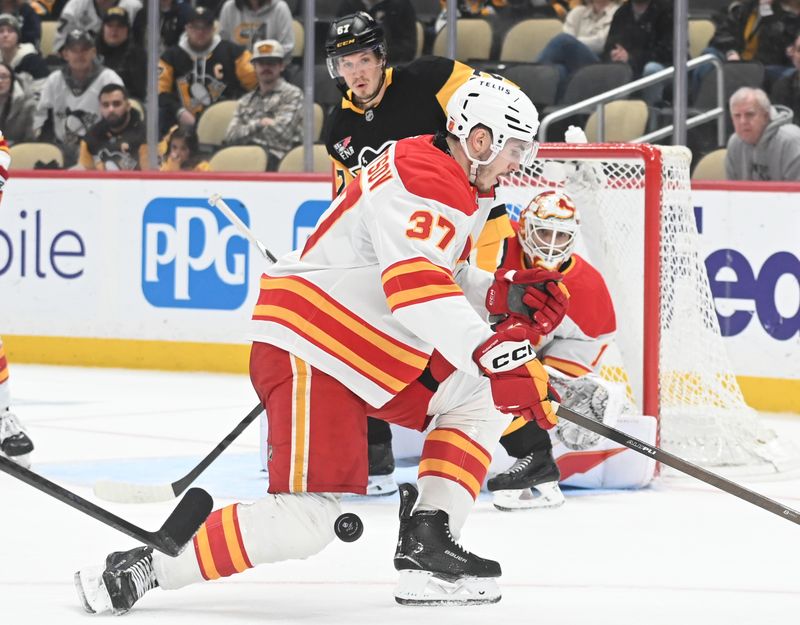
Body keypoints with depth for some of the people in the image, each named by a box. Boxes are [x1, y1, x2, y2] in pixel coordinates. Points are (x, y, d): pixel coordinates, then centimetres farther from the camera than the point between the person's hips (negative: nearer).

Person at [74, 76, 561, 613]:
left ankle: (426, 547, 5)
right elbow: (415, 285, -35)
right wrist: (486, 348, -44)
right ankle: (145, 567, -9)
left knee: (481, 397, 7)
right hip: (309, 347, -11)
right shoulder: (418, 180, -20)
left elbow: (444, 273, 26)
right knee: (305, 522, -17)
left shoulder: (461, 187, 13)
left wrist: (497, 291, 6)